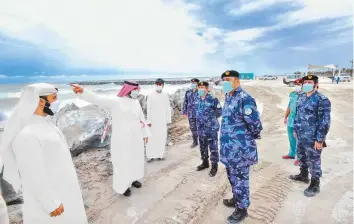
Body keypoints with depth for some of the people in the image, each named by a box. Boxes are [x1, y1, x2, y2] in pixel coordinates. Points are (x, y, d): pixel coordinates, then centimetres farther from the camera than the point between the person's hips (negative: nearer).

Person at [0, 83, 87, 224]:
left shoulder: (43, 123, 0)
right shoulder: (27, 134, -29)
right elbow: (34, 177, -26)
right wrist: (51, 203, -20)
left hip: (61, 188, 9)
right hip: (47, 196, -9)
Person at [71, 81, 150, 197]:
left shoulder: (136, 102, 5)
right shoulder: (115, 102, -12)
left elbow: (142, 118, 13)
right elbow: (97, 99, -25)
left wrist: (145, 133, 17)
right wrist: (82, 91, -42)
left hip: (136, 138, 7)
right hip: (122, 139, -6)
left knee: (135, 159, 20)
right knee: (122, 162, 5)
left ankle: (132, 179, 44)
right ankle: (122, 185, 26)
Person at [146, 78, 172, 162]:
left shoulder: (165, 95, 4)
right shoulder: (150, 95, -2)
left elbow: (168, 108, 6)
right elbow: (148, 109, -3)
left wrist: (168, 120, 3)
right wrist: (148, 120, -7)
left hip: (162, 120, 2)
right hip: (153, 120, -2)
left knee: (162, 138, 5)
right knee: (151, 138, -1)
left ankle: (160, 154, 16)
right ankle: (150, 155, 8)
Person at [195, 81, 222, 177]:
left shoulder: (213, 99, -15)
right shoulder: (199, 99, 5)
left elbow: (219, 111, -5)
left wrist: (212, 119, 5)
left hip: (211, 128, -7)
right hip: (201, 128, 7)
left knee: (213, 147, 2)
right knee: (203, 147, 18)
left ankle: (214, 166, 15)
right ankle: (205, 162, 35)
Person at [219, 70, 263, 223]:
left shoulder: (245, 99, -21)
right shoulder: (228, 98, 8)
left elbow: (255, 124, -24)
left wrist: (251, 136, -6)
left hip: (240, 148, -9)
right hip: (229, 147, 9)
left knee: (240, 178, 8)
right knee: (232, 176, 23)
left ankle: (242, 209, 26)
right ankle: (236, 199, 44)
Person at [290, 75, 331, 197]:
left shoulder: (322, 100, -17)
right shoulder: (302, 98, 9)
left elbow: (325, 122, -20)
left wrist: (319, 139, -20)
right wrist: (295, 130, 19)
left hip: (312, 138, -8)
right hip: (301, 136, 8)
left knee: (313, 162, 5)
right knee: (301, 157, 23)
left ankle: (315, 185, 21)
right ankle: (303, 175, 44)